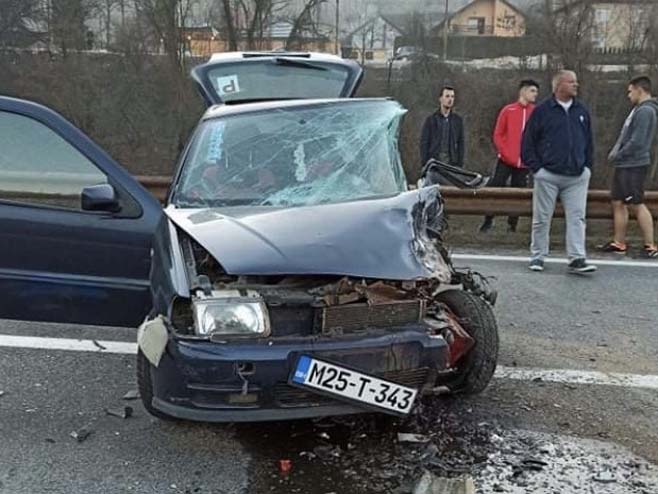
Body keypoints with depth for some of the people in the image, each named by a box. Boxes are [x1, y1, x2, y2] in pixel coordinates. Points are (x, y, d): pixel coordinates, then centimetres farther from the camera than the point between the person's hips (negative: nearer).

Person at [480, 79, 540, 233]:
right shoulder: (508, 110, 3)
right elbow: (497, 135, 3)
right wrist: (506, 154, -7)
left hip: (524, 163, 1)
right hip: (506, 161, -1)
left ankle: (512, 225, 14)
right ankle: (488, 221, 7)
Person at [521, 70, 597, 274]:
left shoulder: (582, 111, 12)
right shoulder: (542, 111, -1)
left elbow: (589, 142, 18)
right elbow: (528, 142, -1)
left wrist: (587, 166, 9)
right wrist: (536, 168, -6)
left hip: (577, 176, 3)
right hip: (547, 176, -3)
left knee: (577, 218, -2)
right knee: (542, 218, 4)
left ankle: (577, 259, 0)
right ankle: (537, 256, 16)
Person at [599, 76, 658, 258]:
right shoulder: (638, 110, 16)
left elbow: (637, 142, -22)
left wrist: (617, 156, -11)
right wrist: (615, 152, 5)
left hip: (633, 165, -10)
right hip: (625, 165, 10)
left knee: (637, 204, -6)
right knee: (618, 203, 12)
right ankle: (619, 243, 19)